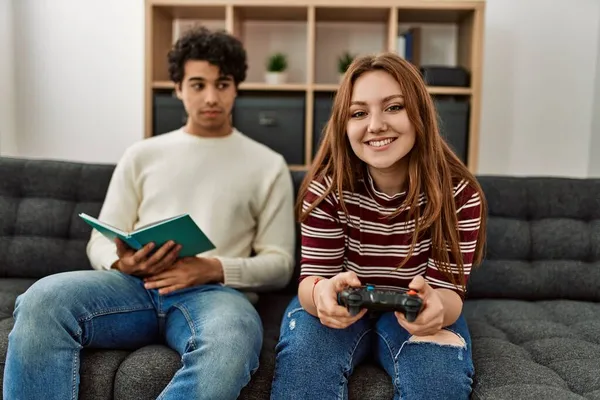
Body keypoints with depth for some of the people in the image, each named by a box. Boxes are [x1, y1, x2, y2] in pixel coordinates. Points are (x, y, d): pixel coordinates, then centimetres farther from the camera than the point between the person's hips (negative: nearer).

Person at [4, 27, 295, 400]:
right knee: (42, 299, -29)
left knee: (230, 345, -39)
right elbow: (100, 241, 16)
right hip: (135, 284, 2)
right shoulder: (142, 155, 19)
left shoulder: (268, 165, 13)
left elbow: (279, 264, 8)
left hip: (214, 291, -2)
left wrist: (215, 269, -12)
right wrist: (122, 263, -9)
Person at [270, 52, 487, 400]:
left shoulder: (459, 193, -17)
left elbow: (451, 292, -19)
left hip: (416, 312, 1)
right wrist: (322, 293, -45)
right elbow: (312, 278, -18)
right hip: (341, 307, 0)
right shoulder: (327, 187, -18)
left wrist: (436, 306, -45)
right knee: (302, 357, -29)